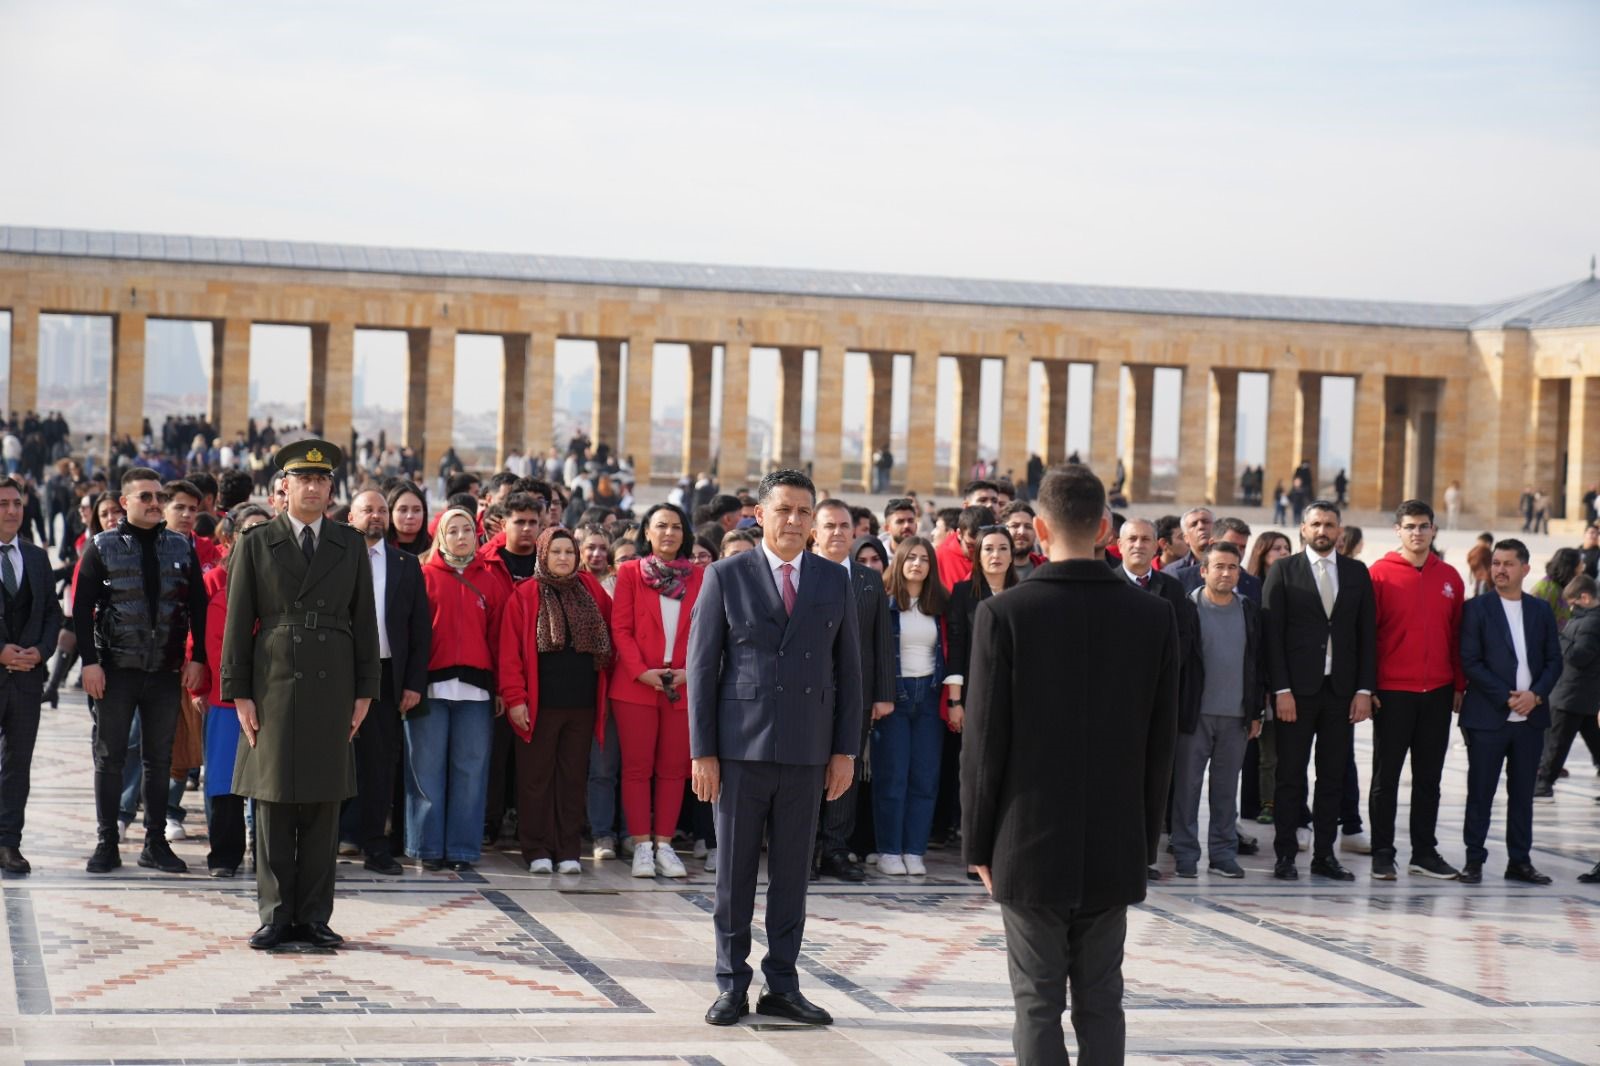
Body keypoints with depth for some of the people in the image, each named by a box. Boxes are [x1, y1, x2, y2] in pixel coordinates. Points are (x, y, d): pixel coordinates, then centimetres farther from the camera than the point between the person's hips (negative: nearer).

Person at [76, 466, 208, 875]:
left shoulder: (182, 548, 8)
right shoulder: (102, 547, 1)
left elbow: (198, 607, 9)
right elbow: (82, 608, -2)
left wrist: (197, 658, 0)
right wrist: (89, 661, -10)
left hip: (166, 671, 2)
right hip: (116, 671, -2)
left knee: (159, 760, 8)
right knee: (109, 758, 3)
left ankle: (156, 842, 15)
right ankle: (107, 844, 9)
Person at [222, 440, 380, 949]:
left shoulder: (350, 545, 10)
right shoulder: (255, 546, 5)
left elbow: (364, 621, 10)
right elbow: (237, 624, 3)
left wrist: (365, 691, 3)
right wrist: (238, 693, -3)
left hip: (331, 688, 1)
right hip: (273, 687, -1)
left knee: (324, 804, 3)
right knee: (273, 803, 1)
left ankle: (314, 915, 10)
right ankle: (276, 915, 8)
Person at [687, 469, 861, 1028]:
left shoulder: (834, 580, 8)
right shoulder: (725, 577, 1)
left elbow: (847, 668, 10)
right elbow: (701, 666, 0)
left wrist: (845, 749, 4)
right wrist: (702, 751, -6)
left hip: (807, 751, 2)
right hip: (740, 747, -2)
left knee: (792, 873, 7)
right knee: (734, 871, 4)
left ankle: (782, 986, 15)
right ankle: (732, 985, 13)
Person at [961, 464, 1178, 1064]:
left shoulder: (1004, 614, -9)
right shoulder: (1154, 617, -1)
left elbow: (985, 740, -8)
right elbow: (1162, 743, 3)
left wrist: (979, 841, 2)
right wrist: (1146, 841, 12)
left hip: (1029, 844, -2)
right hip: (1115, 849, 3)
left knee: (1038, 1005, 2)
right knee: (1101, 1004, 10)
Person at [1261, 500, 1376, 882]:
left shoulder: (1357, 573, 10)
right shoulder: (1283, 571, 1)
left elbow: (1367, 634, 8)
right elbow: (1272, 634, -3)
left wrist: (1364, 689, 0)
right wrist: (1281, 689, -11)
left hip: (1341, 690, 3)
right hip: (1297, 689, -3)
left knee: (1333, 777, 5)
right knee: (1290, 776, 1)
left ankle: (1324, 854, 11)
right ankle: (1285, 854, 6)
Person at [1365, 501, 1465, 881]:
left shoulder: (1449, 577, 7)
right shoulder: (1380, 573, -4)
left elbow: (1457, 634, 11)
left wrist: (1459, 685, 8)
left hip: (1437, 693, 4)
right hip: (1392, 692, -4)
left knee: (1429, 777, 9)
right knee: (1386, 777, 3)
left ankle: (1424, 852, 16)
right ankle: (1382, 853, 9)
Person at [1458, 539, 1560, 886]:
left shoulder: (1541, 610, 11)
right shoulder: (1477, 609, 0)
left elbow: (1554, 660, 10)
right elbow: (1470, 662, -6)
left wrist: (1536, 694, -8)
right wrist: (1506, 697, -13)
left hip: (1530, 716, 3)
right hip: (1487, 716, -3)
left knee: (1522, 792, 8)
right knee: (1480, 792, -1)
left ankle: (1520, 861, 14)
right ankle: (1474, 860, 6)